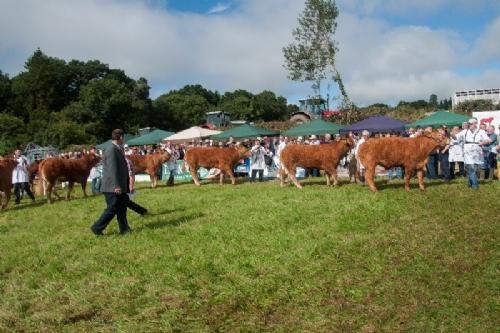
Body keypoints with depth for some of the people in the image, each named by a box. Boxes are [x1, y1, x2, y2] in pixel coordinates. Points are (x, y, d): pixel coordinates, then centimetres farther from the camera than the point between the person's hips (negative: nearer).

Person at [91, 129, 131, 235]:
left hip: (119, 186, 10)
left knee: (122, 207, 13)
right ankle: (97, 228, 4)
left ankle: (124, 228, 20)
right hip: (112, 187, -10)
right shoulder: (111, 150, -18)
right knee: (112, 208, -5)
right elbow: (112, 169, -24)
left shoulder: (118, 149, 13)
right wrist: (116, 186, -26)